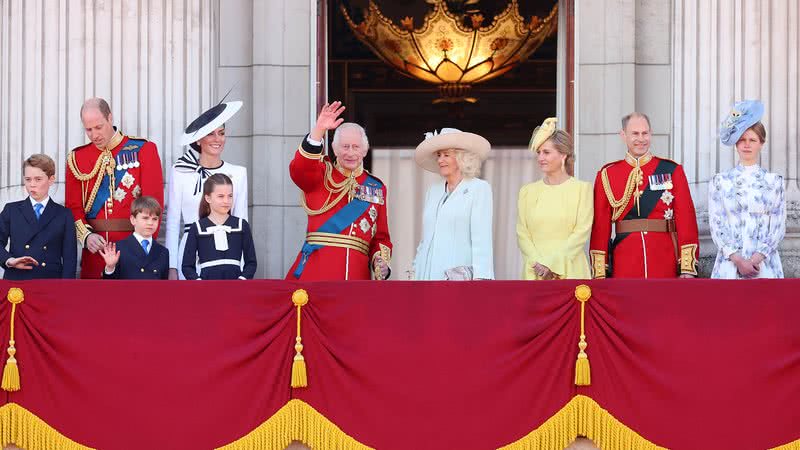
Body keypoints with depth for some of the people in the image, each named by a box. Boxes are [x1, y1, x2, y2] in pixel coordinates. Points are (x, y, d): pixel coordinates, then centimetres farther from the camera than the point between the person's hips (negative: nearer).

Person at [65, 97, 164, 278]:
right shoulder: (77, 158, 9)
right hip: (94, 250, 2)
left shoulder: (144, 150, 1)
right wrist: (86, 236, -12)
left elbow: (153, 202, -3)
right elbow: (73, 207, 7)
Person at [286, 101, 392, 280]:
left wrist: (381, 261, -2)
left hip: (357, 272, 3)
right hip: (316, 271, -3)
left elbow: (381, 237, 19)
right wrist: (319, 129, -24)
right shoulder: (322, 175, 10)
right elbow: (299, 169, -14)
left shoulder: (377, 188, 19)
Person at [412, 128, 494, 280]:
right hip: (428, 275, 5)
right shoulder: (433, 190, 17)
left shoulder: (479, 189, -1)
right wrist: (415, 272, 15)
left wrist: (480, 277, -18)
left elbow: (482, 239, -9)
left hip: (459, 275, -5)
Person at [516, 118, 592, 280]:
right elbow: (522, 234, 6)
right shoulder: (527, 192, 11)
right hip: (535, 272, 2)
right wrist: (538, 263, -10)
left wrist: (552, 264, -11)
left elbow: (582, 232, -5)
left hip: (570, 272, -2)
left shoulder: (582, 189, 2)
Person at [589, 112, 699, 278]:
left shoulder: (672, 171, 4)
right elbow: (600, 226, 4)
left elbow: (686, 220, 0)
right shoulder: (607, 175, 6)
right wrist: (600, 274, -1)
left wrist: (688, 268, -7)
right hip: (625, 268, 0)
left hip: (665, 266, 0)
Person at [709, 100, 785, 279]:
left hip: (765, 264, 0)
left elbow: (778, 227, 2)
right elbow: (716, 225, 0)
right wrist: (738, 260, -11)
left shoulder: (774, 182, 7)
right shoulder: (720, 181, 6)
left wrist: (756, 259, -11)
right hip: (729, 264, 0)